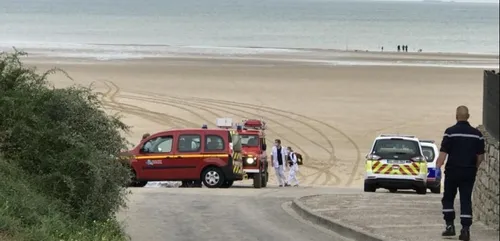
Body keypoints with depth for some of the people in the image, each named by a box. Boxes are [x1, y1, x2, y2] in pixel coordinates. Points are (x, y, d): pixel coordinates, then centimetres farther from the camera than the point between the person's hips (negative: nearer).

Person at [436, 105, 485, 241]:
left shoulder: (450, 132, -8)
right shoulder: (477, 134, 4)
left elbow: (443, 153, -12)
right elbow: (481, 156, 7)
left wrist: (437, 168, -5)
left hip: (453, 171, -3)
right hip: (469, 172, 3)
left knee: (448, 199, 13)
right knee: (466, 200, 3)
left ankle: (450, 226, 8)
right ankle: (465, 229, -6)